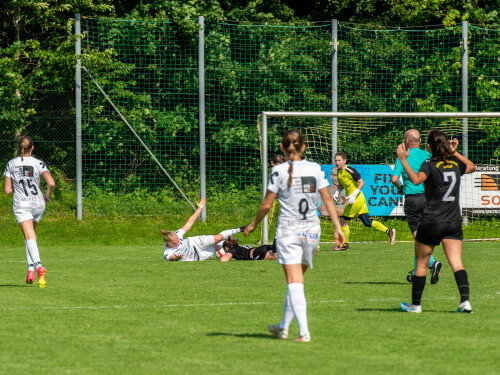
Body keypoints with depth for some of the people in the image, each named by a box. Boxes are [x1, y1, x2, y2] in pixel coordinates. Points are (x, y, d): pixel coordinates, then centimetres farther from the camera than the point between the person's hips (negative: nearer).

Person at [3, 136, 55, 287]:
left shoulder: (11, 164, 1)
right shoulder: (39, 164, -1)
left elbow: (7, 190, 0)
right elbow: (51, 183, -13)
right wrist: (47, 196, 6)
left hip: (21, 204, -2)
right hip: (38, 203, 2)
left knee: (30, 237, -12)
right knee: (31, 234, 22)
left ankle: (38, 267, -37)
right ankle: (30, 270, 15)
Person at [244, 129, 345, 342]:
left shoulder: (279, 171, -6)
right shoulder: (315, 169, 3)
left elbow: (266, 205, -3)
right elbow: (328, 199, 3)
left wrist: (253, 225, 12)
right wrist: (338, 227, 7)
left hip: (288, 230, -4)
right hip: (312, 230, 4)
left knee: (294, 283, -6)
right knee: (295, 282, 17)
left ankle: (304, 331, -17)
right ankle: (283, 327, 28)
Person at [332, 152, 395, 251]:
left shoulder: (350, 170, -17)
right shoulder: (339, 172, 10)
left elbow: (361, 182, -18)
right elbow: (341, 184, 26)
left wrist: (353, 195, -26)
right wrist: (337, 192, 6)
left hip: (356, 199, -9)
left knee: (343, 222, -1)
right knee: (367, 222, 9)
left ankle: (344, 245, 11)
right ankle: (389, 231, 9)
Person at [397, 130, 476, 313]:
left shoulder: (430, 165, -8)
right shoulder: (456, 164, 8)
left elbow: (416, 179, -29)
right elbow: (472, 167, 31)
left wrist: (403, 160, -24)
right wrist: (455, 153, 34)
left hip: (431, 222, -4)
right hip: (454, 222, 4)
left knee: (421, 264, 9)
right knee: (457, 263, -4)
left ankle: (415, 304, 15)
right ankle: (465, 300, -21)